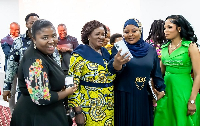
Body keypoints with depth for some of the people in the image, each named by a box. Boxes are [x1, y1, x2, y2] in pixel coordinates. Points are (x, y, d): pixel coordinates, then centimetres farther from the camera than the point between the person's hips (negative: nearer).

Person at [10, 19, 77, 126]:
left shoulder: (44, 55, 4)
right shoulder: (35, 61, -25)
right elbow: (41, 98, -30)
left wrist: (63, 88, 4)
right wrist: (66, 92, -15)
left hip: (46, 114, 9)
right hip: (37, 117, -9)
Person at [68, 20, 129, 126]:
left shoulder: (105, 53, 8)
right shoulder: (80, 54, -9)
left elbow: (112, 77, 7)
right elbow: (73, 84, -11)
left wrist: (117, 64, -14)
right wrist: (78, 112, -15)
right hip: (89, 108, -6)